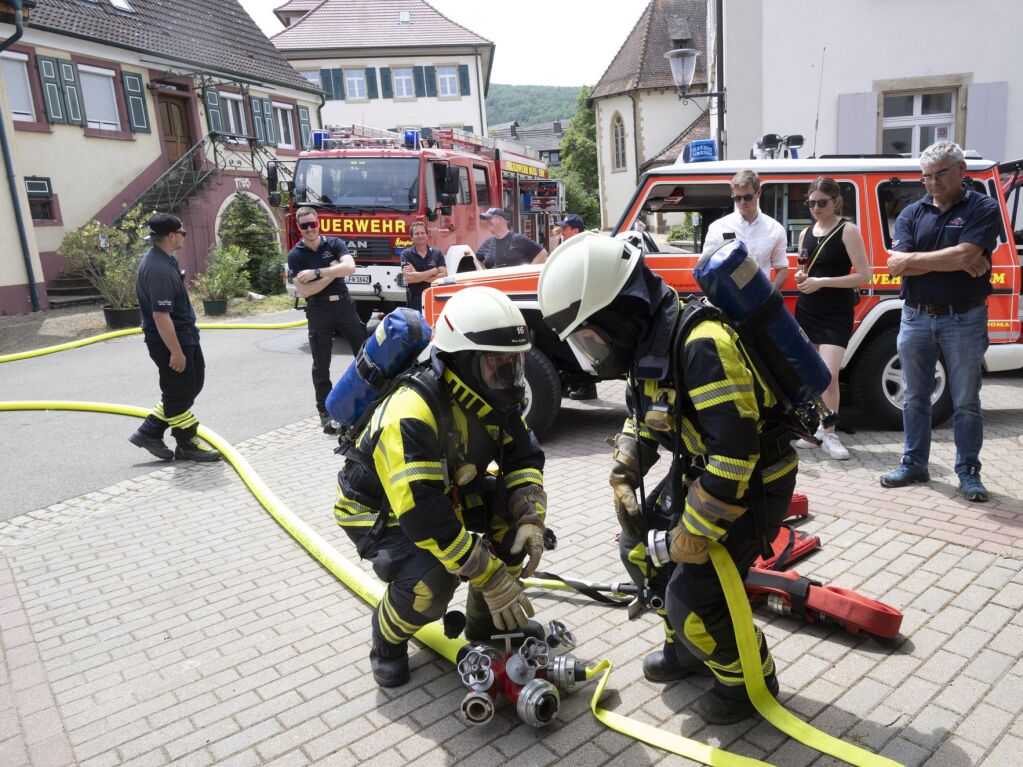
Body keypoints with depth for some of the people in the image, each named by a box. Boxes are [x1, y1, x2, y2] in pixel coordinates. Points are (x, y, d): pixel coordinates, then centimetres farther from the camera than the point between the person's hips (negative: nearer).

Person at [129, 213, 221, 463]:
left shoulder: (163, 258, 9)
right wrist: (175, 352, -24)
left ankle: (149, 432, 25)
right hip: (169, 340, -11)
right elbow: (160, 315, -27)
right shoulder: (159, 269, -24)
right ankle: (186, 445, 18)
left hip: (185, 335, 11)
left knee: (192, 385, 18)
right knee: (179, 393, 3)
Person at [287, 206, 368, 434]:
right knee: (321, 364, 1)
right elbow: (304, 291, -12)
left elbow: (350, 267, -17)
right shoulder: (295, 255, -3)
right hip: (318, 310, -2)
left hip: (344, 304, 2)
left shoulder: (335, 244, 2)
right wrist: (332, 272, -14)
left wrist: (316, 272, -21)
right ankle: (325, 413, 9)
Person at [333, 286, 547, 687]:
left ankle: (487, 622, 9)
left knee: (518, 515, -11)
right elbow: (423, 516, -39)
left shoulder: (494, 400, -12)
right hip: (379, 510, -7)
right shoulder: (412, 414, -37)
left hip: (444, 491, 7)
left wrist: (530, 519, -24)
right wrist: (491, 578, -35)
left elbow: (524, 459, -5)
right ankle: (388, 639, 4)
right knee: (430, 583, -31)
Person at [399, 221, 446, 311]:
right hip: (415, 302, -2)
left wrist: (418, 276, -11)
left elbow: (443, 276, -4)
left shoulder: (437, 253, 7)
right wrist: (433, 271, -6)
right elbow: (409, 278, -13)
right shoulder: (406, 254, 1)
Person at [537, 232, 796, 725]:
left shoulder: (701, 344, -32)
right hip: (695, 471, 9)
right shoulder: (646, 343, -1)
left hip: (752, 481, -9)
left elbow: (734, 449, -33)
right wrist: (622, 479, 3)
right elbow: (640, 417, 14)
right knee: (641, 547, 14)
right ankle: (687, 647, 34)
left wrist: (696, 532, -24)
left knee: (692, 596, -10)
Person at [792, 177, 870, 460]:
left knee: (829, 375, -12)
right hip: (806, 310, 5)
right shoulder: (806, 233, 10)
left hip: (836, 314, -5)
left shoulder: (848, 231, -7)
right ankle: (815, 428, 20)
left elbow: (863, 276, -13)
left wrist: (822, 282, -18)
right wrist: (800, 278, -1)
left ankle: (829, 435, 1)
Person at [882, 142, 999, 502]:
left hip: (964, 320, -3)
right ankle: (914, 464, 23)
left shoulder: (983, 208, -3)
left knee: (966, 402, 5)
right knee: (915, 398, 12)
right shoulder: (912, 213, 6)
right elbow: (894, 265, -8)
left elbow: (965, 255, -20)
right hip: (916, 318, 3)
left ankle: (968, 472, 16)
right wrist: (951, 261, -14)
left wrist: (913, 260, -11)